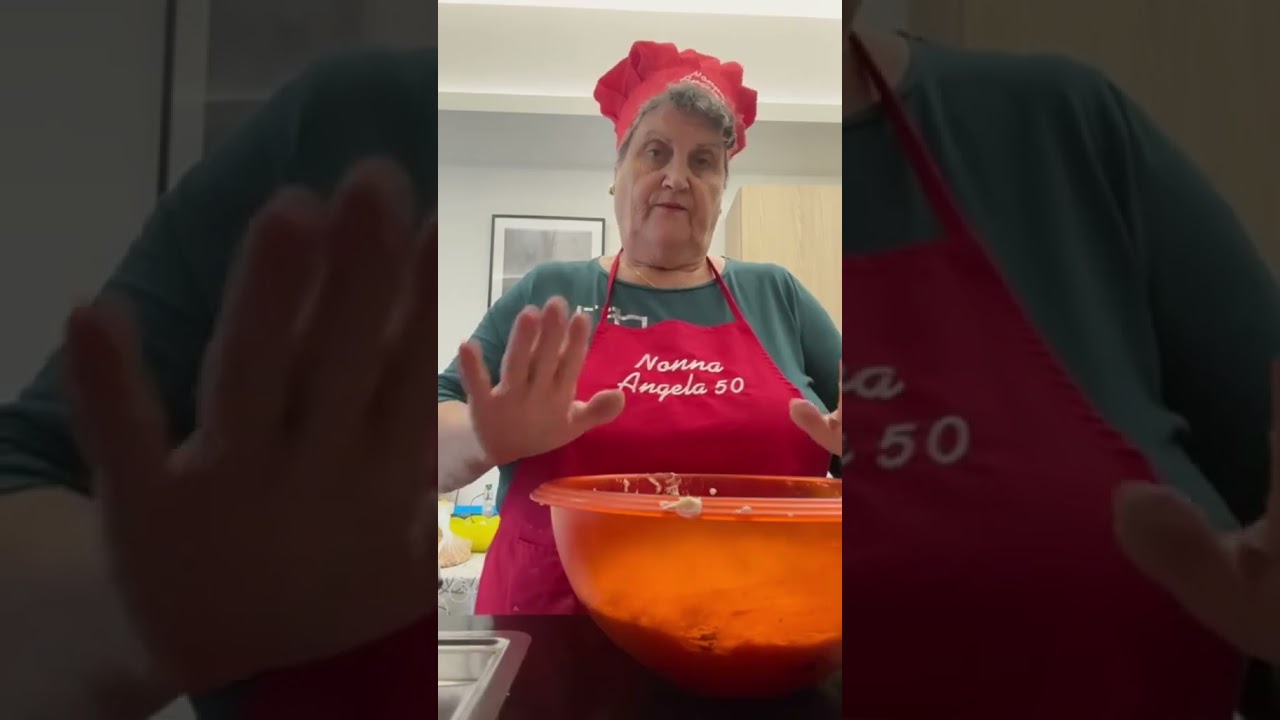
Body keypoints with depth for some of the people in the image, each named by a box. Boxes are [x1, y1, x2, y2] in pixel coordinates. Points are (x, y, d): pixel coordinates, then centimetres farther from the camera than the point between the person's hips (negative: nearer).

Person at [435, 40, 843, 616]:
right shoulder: (547, 296, 0)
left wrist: (852, 443, -18)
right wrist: (486, 440, -27)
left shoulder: (776, 296, 4)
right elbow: (441, 445, -4)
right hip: (555, 606, -1)